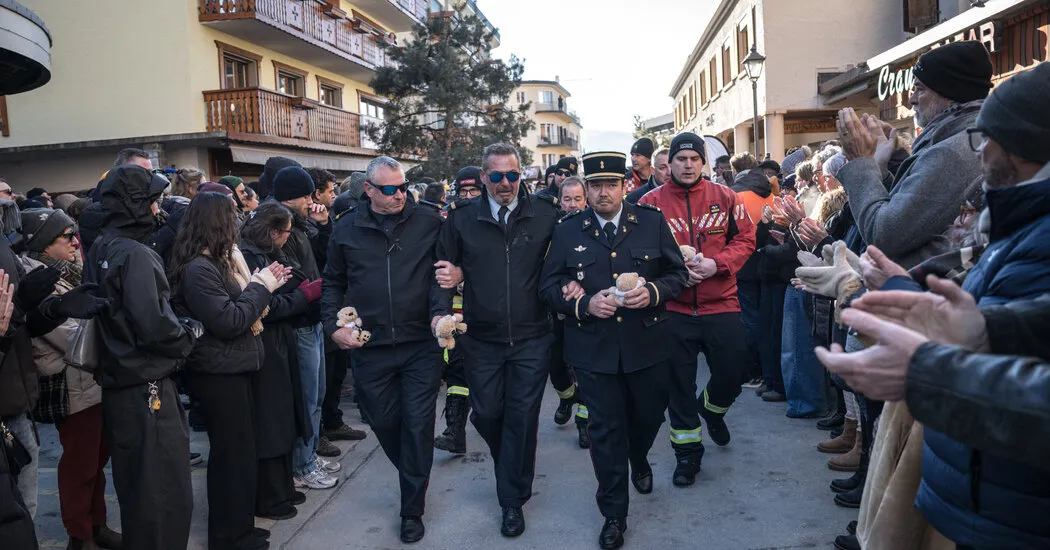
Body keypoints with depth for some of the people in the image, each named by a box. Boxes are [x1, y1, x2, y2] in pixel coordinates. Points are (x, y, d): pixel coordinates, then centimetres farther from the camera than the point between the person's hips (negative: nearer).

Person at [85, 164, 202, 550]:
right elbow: (155, 327, -26)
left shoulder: (100, 250, 9)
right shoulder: (135, 255, -19)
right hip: (146, 388, -10)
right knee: (166, 492, 0)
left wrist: (181, 326, 10)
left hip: (117, 384, 10)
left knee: (135, 486, 22)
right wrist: (193, 331, -8)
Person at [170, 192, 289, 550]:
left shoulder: (216, 261, 13)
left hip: (231, 370, 10)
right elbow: (228, 321, -24)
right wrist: (259, 288, -15)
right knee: (232, 454, 2)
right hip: (218, 374, -10)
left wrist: (262, 285, 4)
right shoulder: (199, 268, -20)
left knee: (240, 450, 17)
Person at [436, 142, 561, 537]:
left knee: (522, 416, 4)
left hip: (531, 337, -1)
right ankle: (512, 467, 44)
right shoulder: (462, 218, -1)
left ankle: (513, 500, 21)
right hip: (482, 338, 2)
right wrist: (453, 275, -14)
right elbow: (446, 267, 8)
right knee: (486, 414, 11)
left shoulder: (545, 214, -3)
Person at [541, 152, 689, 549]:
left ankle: (639, 460, 55)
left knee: (649, 415, 18)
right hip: (594, 349, -1)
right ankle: (614, 514, 22)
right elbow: (550, 286, 1)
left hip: (647, 344, 1)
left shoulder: (652, 222, -1)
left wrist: (653, 292, -16)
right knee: (606, 430, 4)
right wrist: (584, 303, -17)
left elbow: (678, 273, 4)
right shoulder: (567, 231, -1)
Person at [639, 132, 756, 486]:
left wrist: (717, 264, -14)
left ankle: (712, 410, 42)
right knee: (680, 383, 7)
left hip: (721, 304, 1)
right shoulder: (651, 202, -1)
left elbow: (745, 238, 2)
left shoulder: (725, 198, 4)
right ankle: (687, 452, 25)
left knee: (731, 371, 6)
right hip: (673, 309, -1)